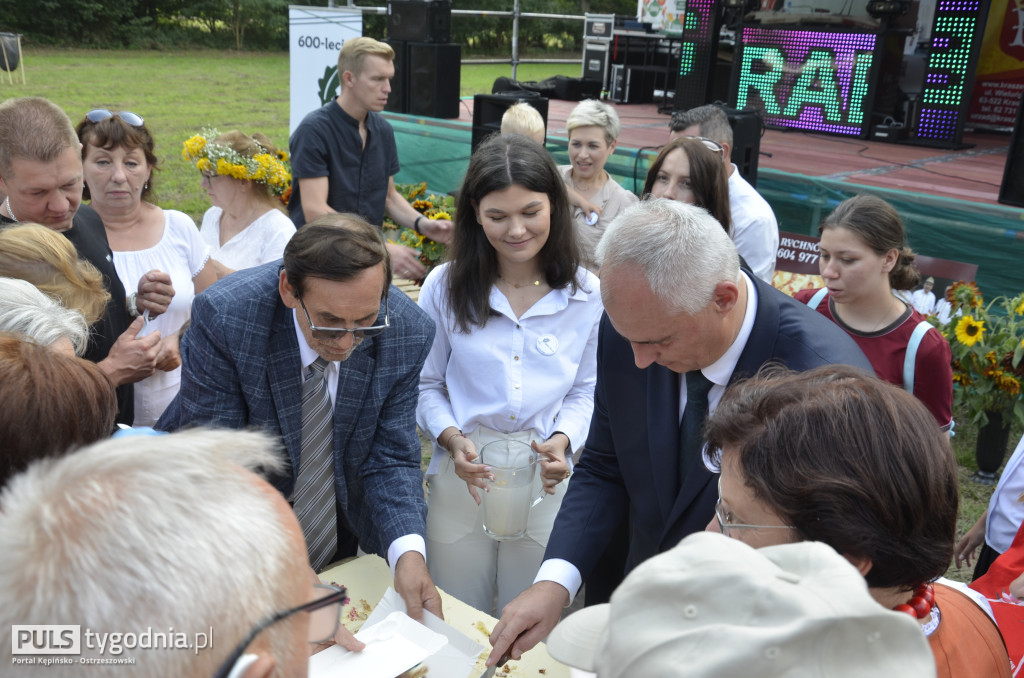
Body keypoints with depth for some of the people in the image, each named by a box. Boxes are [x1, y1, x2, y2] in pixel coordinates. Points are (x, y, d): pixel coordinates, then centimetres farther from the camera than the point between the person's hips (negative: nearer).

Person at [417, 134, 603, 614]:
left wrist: (562, 441, -14)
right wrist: (451, 438, -14)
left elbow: (586, 390, 4)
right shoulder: (445, 287, -2)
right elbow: (426, 385, 4)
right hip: (462, 476, 1)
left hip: (548, 482, 0)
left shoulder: (587, 294, -3)